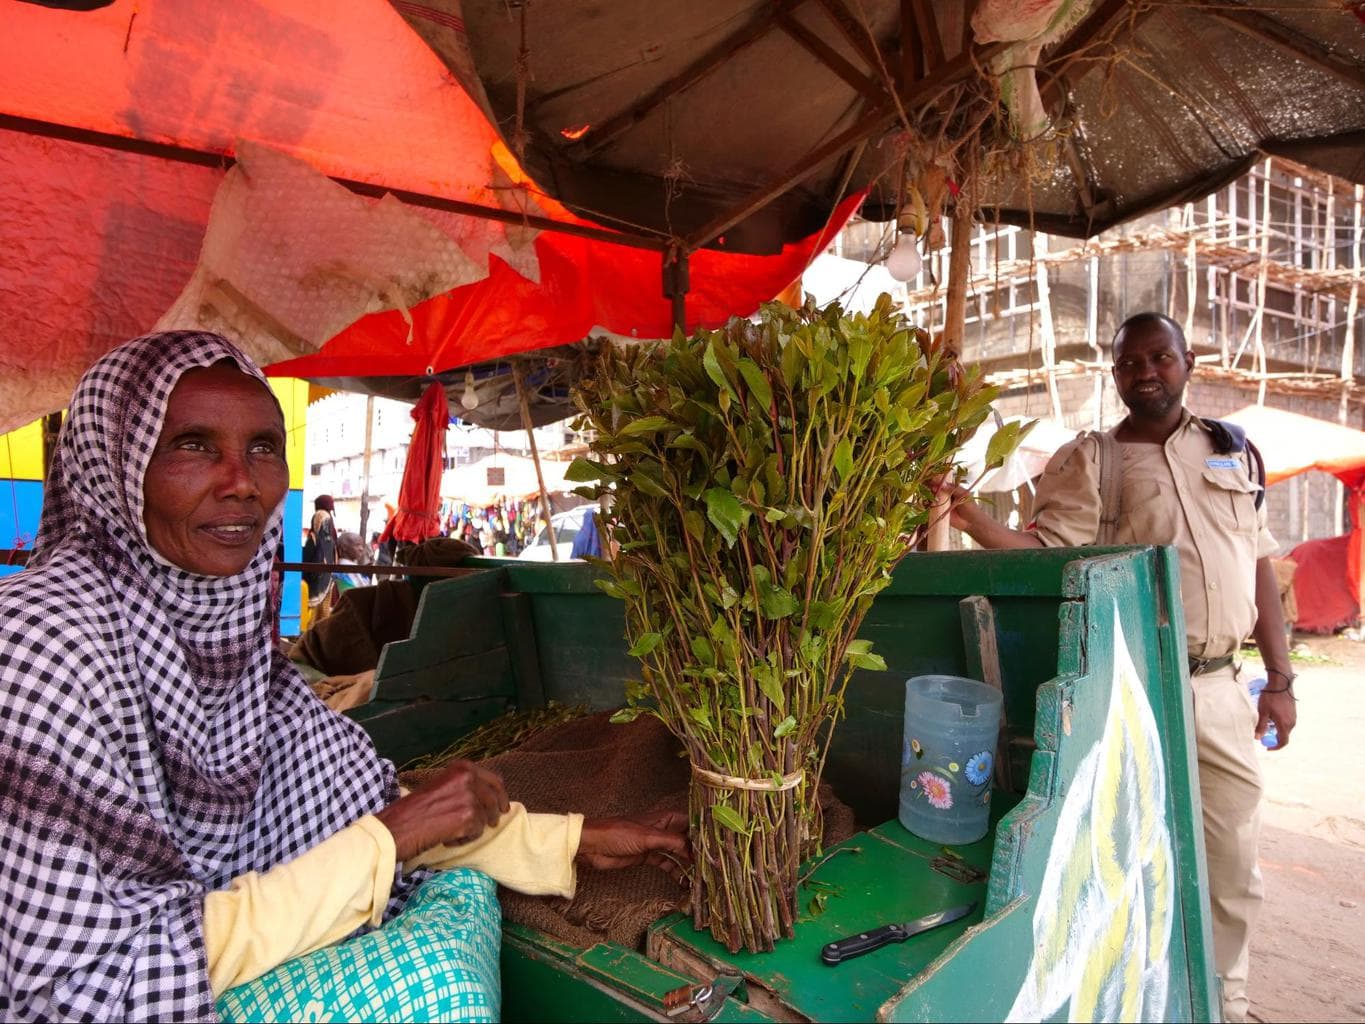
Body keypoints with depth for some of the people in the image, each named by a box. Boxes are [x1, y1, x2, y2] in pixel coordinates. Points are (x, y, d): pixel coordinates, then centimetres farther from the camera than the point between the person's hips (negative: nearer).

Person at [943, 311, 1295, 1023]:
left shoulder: (1232, 452, 11)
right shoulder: (1087, 460, -1)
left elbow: (1259, 566, 12)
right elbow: (1046, 554, -12)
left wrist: (1279, 680, 8)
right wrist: (972, 519, -30)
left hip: (1221, 689, 4)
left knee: (1231, 866, 12)